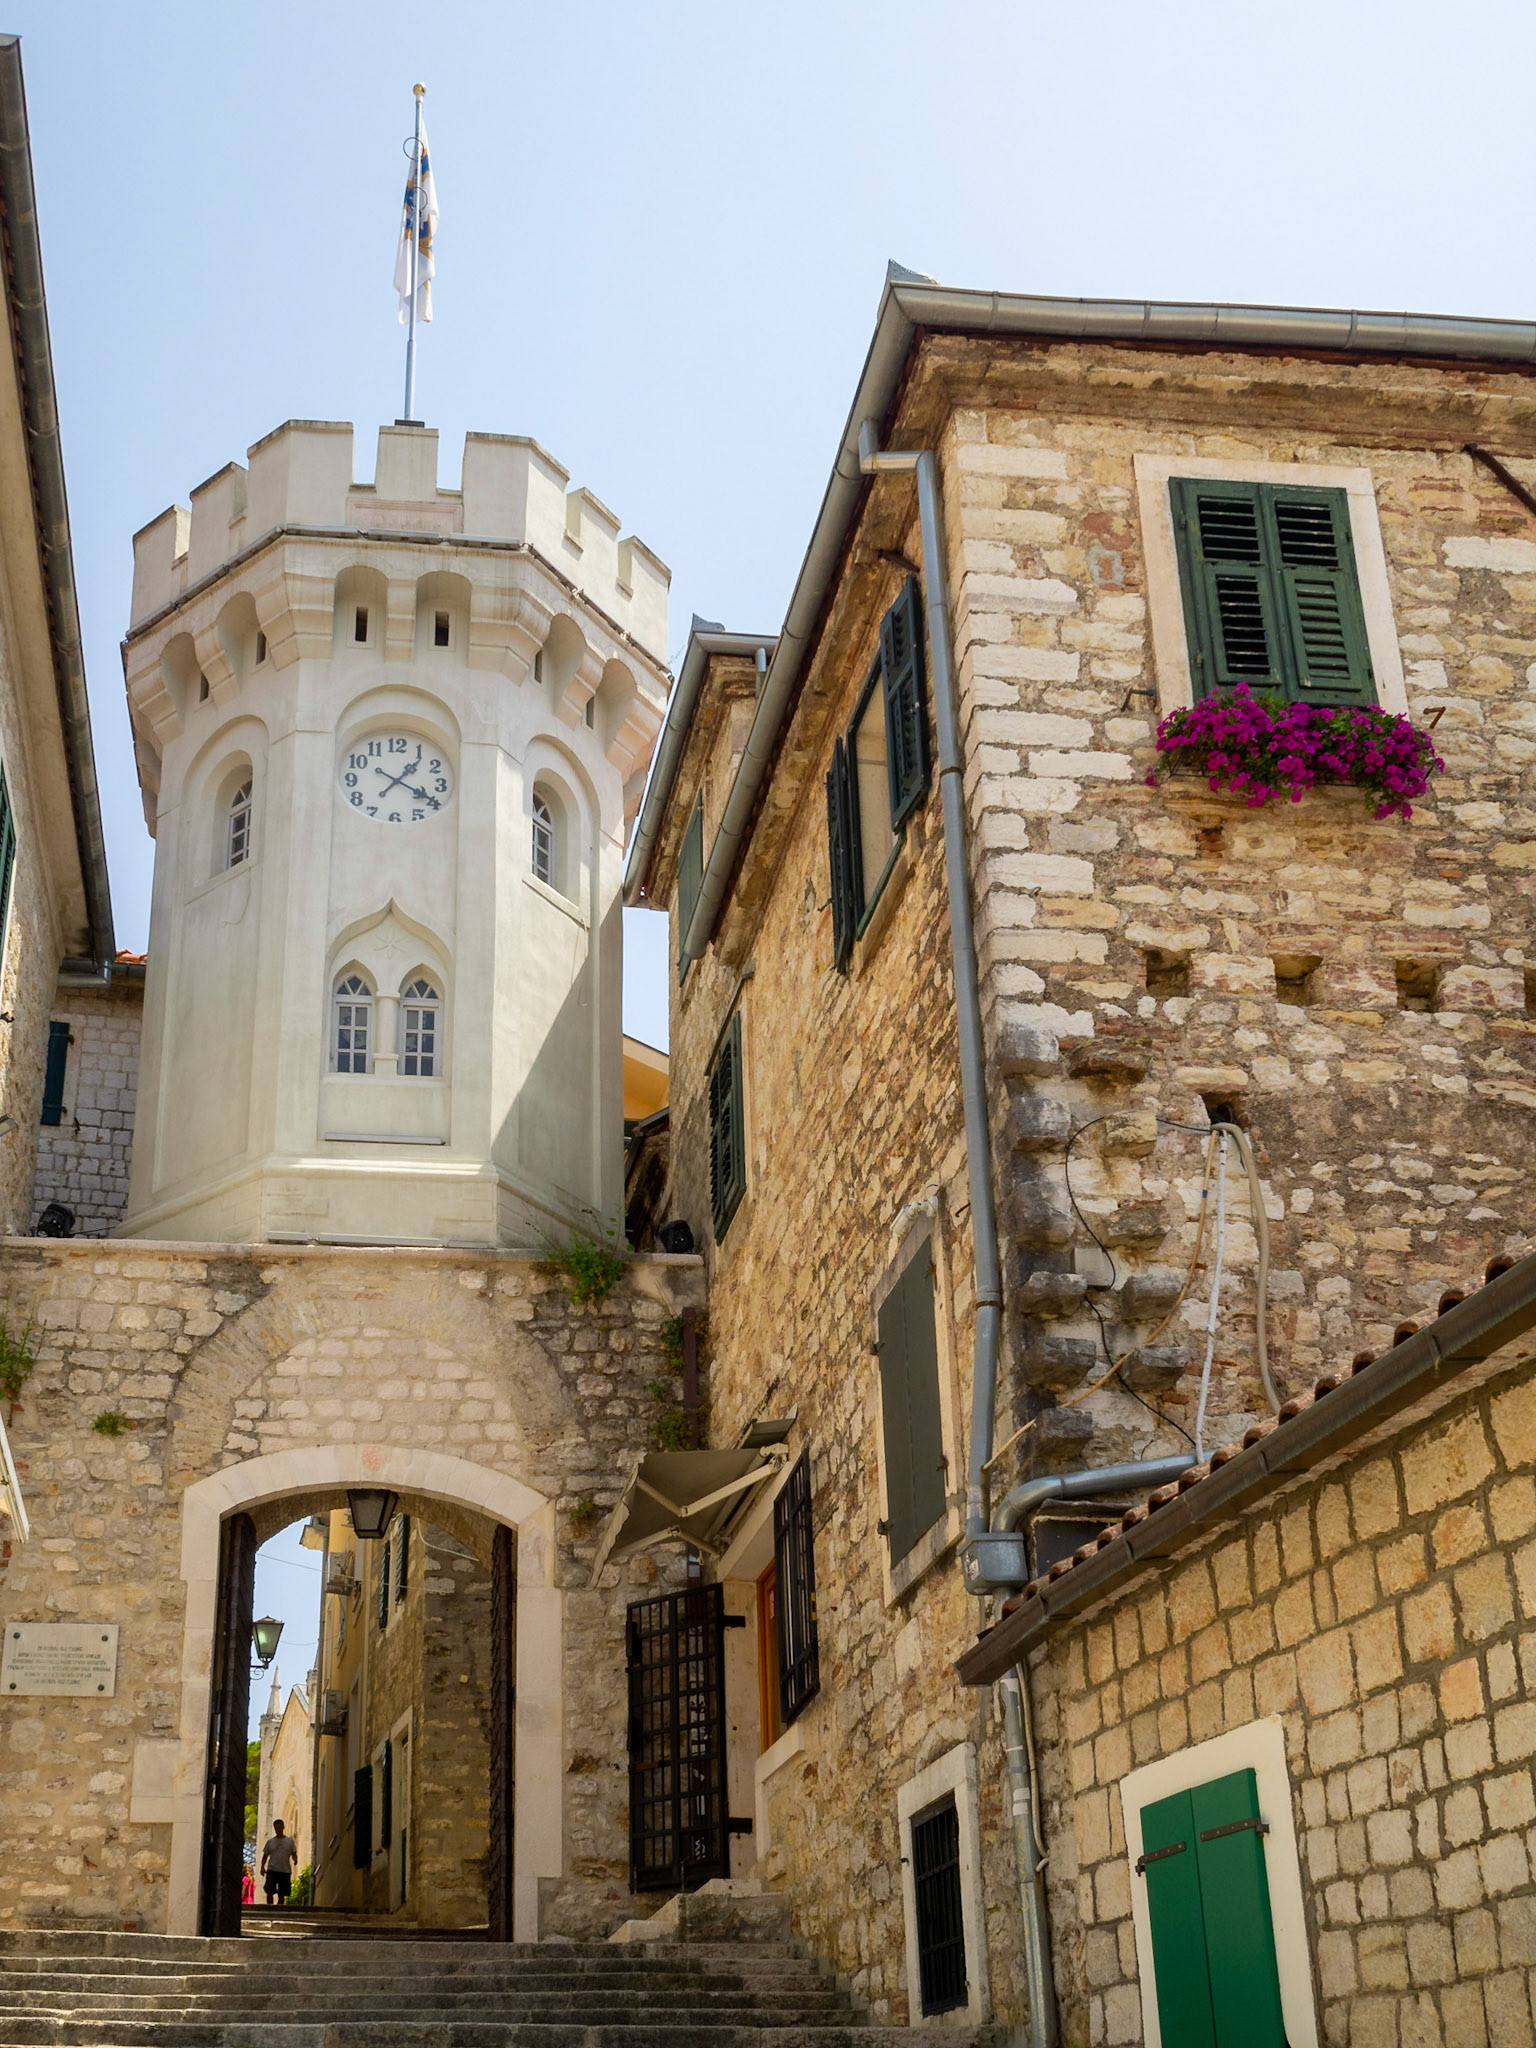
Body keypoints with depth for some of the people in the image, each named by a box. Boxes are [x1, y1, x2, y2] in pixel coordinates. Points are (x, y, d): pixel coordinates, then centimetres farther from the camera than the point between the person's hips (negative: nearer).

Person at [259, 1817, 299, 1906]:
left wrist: (295, 1859, -14)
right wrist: (262, 1866, -3)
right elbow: (265, 1855, 13)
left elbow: (294, 1854, 9)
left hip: (285, 1871, 1)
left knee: (282, 1895, 2)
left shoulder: (290, 1841, 10)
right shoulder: (270, 1842, 11)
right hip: (272, 1870, -1)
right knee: (270, 1892, -16)